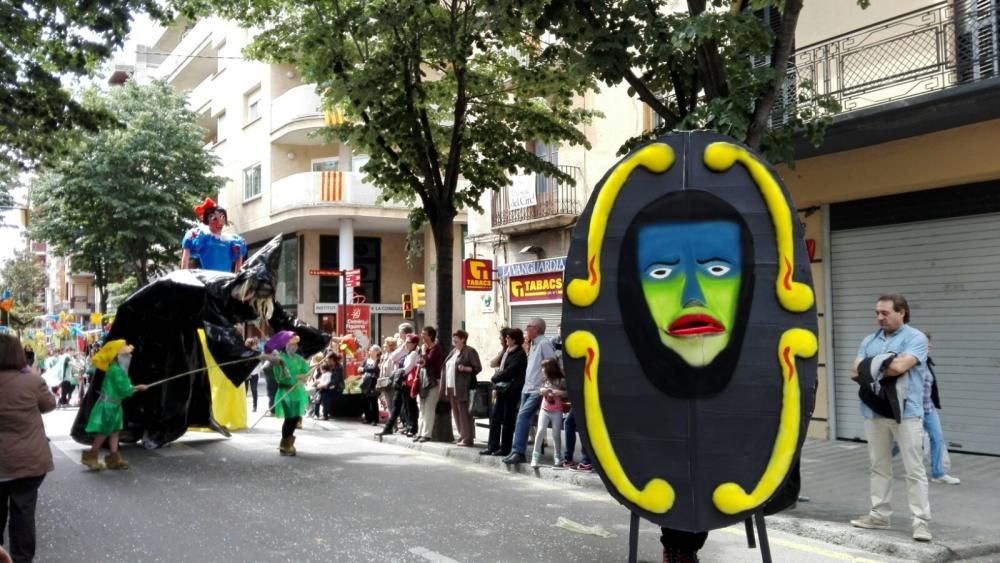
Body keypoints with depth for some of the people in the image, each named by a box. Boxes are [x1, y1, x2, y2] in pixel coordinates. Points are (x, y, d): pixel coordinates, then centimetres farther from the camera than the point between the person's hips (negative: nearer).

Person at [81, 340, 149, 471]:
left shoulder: (119, 370, 11)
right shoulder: (116, 370, -21)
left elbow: (124, 388, 8)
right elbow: (125, 390, -22)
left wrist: (134, 388, -7)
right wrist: (138, 388, -8)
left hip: (113, 405, 10)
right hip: (107, 405, -10)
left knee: (114, 431, 8)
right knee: (104, 432, -1)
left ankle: (114, 459, 9)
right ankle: (90, 457, 10)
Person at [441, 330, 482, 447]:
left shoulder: (470, 351, -5)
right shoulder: (453, 351, 19)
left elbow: (478, 368, -9)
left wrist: (465, 368, -23)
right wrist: (444, 385, 15)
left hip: (463, 388, -8)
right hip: (451, 387, 8)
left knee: (464, 413, -8)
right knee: (456, 413, 9)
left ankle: (468, 438, -6)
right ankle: (462, 435, 17)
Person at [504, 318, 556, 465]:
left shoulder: (544, 344, -10)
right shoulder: (533, 345, 19)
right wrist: (526, 386, 18)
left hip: (538, 390, -9)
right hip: (527, 389, 9)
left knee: (523, 416, -17)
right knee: (523, 419, 7)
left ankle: (518, 452, -17)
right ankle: (517, 452, 9)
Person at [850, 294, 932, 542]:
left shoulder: (916, 338, -5)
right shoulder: (869, 340, 13)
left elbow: (899, 367, -19)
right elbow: (855, 372, 5)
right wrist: (886, 367, -10)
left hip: (906, 412, -6)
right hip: (874, 411, 6)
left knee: (914, 469, -2)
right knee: (879, 466, 13)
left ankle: (921, 520, 2)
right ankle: (879, 514, 21)